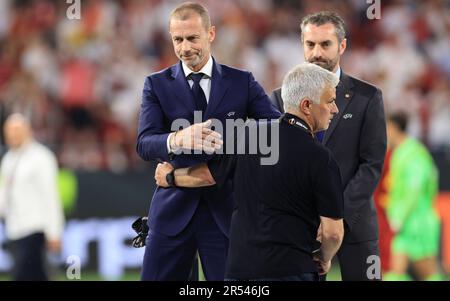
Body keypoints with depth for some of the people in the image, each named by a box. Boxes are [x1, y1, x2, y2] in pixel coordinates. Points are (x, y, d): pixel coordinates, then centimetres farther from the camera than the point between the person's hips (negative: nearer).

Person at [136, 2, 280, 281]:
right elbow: (144, 143, -10)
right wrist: (177, 140, -33)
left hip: (225, 209, 0)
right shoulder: (157, 84, 4)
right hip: (173, 209, 0)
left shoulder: (241, 82, 5)